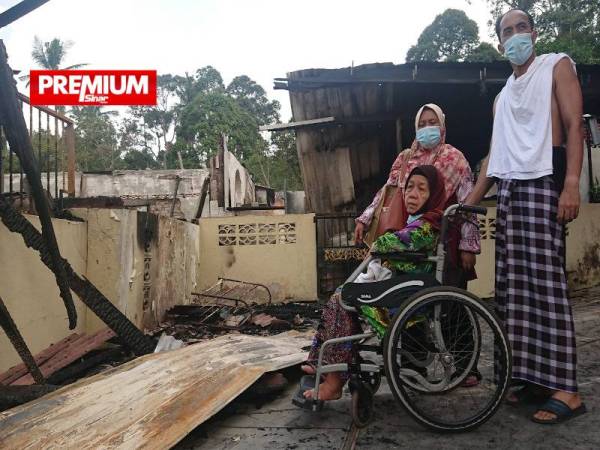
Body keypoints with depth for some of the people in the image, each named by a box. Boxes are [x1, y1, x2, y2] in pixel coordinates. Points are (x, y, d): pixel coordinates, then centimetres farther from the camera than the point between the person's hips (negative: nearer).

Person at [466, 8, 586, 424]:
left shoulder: (556, 65, 9)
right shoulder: (502, 96, 26)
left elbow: (574, 126, -4)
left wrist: (571, 184, -18)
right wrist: (469, 202, 14)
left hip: (543, 182, -6)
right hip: (508, 189, 7)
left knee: (546, 284, -12)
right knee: (513, 289, 2)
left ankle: (566, 389, -7)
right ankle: (531, 378, 9)